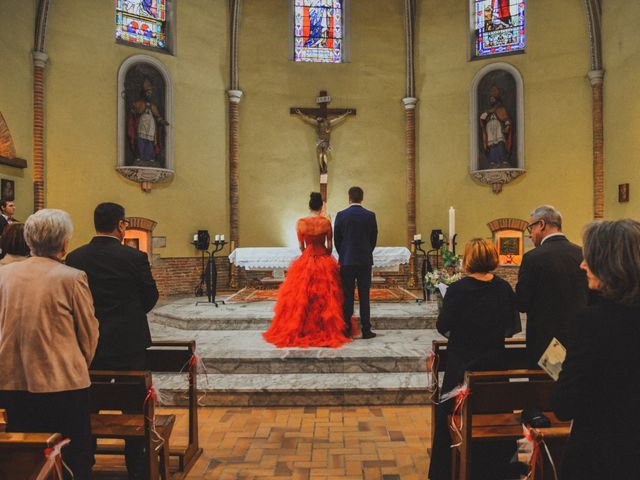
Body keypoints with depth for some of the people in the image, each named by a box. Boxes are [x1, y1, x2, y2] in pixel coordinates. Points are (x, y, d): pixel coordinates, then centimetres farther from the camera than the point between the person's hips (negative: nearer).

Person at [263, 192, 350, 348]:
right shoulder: (326, 222, -7)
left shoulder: (300, 223, -5)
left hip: (305, 262, 1)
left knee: (301, 298, 9)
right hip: (324, 263, 0)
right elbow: (330, 246, -2)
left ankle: (301, 331, 14)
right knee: (325, 298, 8)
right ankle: (327, 331, 13)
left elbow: (301, 246, 2)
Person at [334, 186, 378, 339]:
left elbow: (337, 239, 2)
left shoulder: (341, 215, -3)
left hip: (346, 260, 0)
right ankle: (366, 330, 6)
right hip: (365, 260, 0)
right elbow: (374, 239, 4)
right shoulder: (370, 215, -2)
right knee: (364, 296, 4)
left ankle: (347, 329, 9)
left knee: (347, 296, 5)